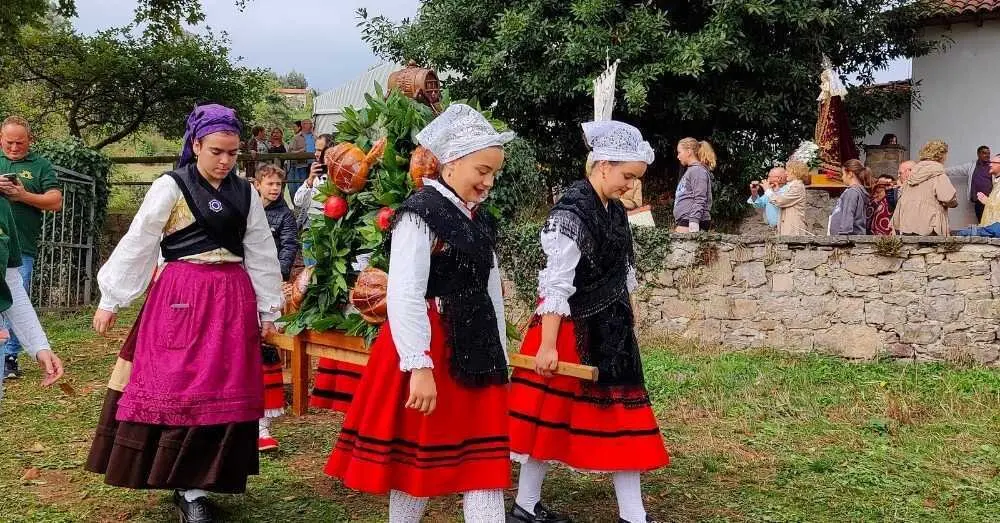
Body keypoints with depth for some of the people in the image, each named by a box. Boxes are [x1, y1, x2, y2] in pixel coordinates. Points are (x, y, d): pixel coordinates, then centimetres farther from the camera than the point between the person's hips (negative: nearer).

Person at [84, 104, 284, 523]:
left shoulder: (245, 193, 9)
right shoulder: (170, 187, -4)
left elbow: (261, 253, 14)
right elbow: (136, 244, -3)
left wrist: (268, 308, 15)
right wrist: (110, 300, -2)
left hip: (232, 300, 4)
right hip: (181, 298, -4)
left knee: (222, 390, 5)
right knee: (179, 386, -5)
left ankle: (196, 484, 16)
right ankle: (187, 488, 2)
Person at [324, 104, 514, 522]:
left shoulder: (481, 221, 12)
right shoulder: (420, 214, -13)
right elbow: (404, 297, -20)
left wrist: (499, 356, 19)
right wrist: (420, 366, -25)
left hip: (476, 351, 8)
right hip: (430, 348, -8)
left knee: (485, 459, 8)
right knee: (418, 457, 5)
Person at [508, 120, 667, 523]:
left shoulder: (615, 211, 8)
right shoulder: (572, 212, -19)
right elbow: (556, 285, -21)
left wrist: (624, 318, 23)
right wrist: (547, 344, -22)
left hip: (609, 329, 9)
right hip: (572, 330, -9)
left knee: (621, 416, 10)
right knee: (552, 416, 2)